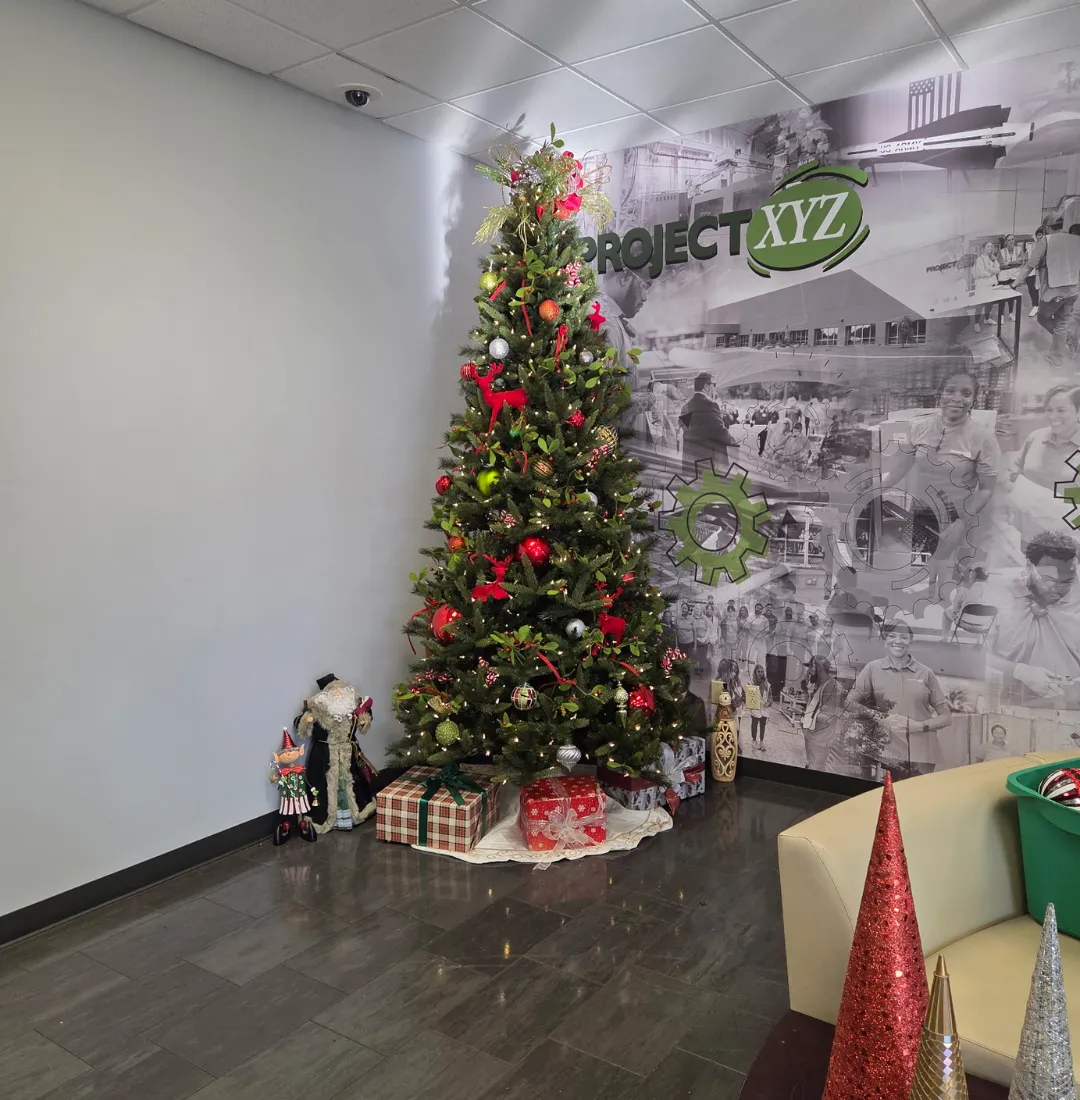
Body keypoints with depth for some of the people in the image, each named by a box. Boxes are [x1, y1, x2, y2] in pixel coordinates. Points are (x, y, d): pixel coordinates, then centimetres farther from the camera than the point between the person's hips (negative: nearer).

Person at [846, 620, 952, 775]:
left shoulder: (926, 673, 3)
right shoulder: (873, 668, 2)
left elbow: (946, 717, 8)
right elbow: (849, 703, 2)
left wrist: (919, 726, -9)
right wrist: (880, 716, -10)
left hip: (922, 753, 1)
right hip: (889, 751, -1)